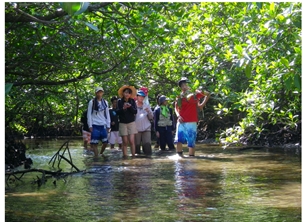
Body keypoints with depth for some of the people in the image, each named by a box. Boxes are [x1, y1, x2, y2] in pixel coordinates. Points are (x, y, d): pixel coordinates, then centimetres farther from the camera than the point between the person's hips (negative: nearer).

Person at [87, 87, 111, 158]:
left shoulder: (105, 102, 10)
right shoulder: (92, 102, -1)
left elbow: (107, 114, 13)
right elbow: (89, 114, -1)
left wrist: (108, 125, 8)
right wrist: (90, 125, -7)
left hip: (103, 125, 3)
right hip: (95, 125, -3)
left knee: (105, 142, 3)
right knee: (95, 143, -4)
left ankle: (101, 153, 27)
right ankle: (96, 156, 4)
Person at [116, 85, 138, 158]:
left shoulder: (132, 101, 3)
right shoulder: (119, 101, 0)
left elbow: (135, 111, -4)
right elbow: (117, 112, -7)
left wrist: (130, 107, -21)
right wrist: (123, 108, -24)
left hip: (131, 123, 1)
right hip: (123, 124, 0)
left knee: (131, 141, -8)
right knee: (125, 142, -1)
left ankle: (133, 155, -5)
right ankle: (125, 156, 3)